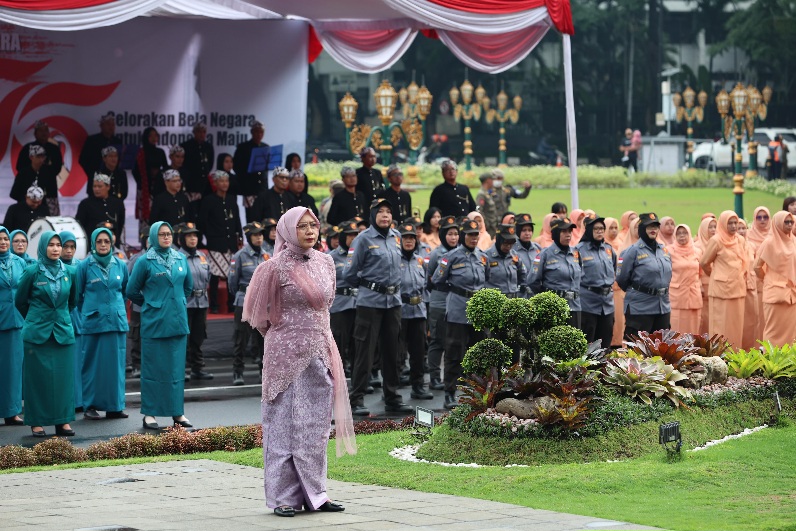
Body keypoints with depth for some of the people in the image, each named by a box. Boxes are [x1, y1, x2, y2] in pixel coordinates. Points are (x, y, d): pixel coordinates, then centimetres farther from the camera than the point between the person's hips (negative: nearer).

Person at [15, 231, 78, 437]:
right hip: (37, 333, -3)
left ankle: (63, 421, 7)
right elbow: (20, 301, 7)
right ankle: (37, 422, 6)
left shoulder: (69, 272, 5)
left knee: (63, 377, 1)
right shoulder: (32, 272, -4)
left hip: (63, 332, 3)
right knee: (38, 377, 0)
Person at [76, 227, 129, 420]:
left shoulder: (120, 266, 7)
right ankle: (90, 406, 6)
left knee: (115, 363, 3)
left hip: (117, 322, 3)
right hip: (92, 322, -3)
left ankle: (114, 406, 9)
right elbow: (77, 295, 6)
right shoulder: (85, 266, -2)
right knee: (92, 364, 0)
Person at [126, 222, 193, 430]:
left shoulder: (180, 259, 8)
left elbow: (188, 286, 22)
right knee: (153, 368, -1)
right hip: (154, 323, -4)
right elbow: (132, 291, 1)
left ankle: (177, 412, 13)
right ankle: (150, 414, 4)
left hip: (178, 321, 4)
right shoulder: (145, 261, -4)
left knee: (177, 368, 7)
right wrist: (151, 304, 9)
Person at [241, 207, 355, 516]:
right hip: (287, 354, -5)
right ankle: (283, 497, 2)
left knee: (315, 425, 8)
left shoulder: (325, 263, 7)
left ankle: (313, 493, 15)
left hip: (320, 352, 5)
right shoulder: (276, 267, -9)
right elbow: (259, 314, 1)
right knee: (285, 423, -2)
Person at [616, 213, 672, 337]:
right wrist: (634, 292, 7)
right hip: (640, 307, -6)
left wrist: (662, 292, 16)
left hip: (663, 307, 6)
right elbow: (621, 279, -5)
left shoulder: (664, 251, 11)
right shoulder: (634, 251, -8)